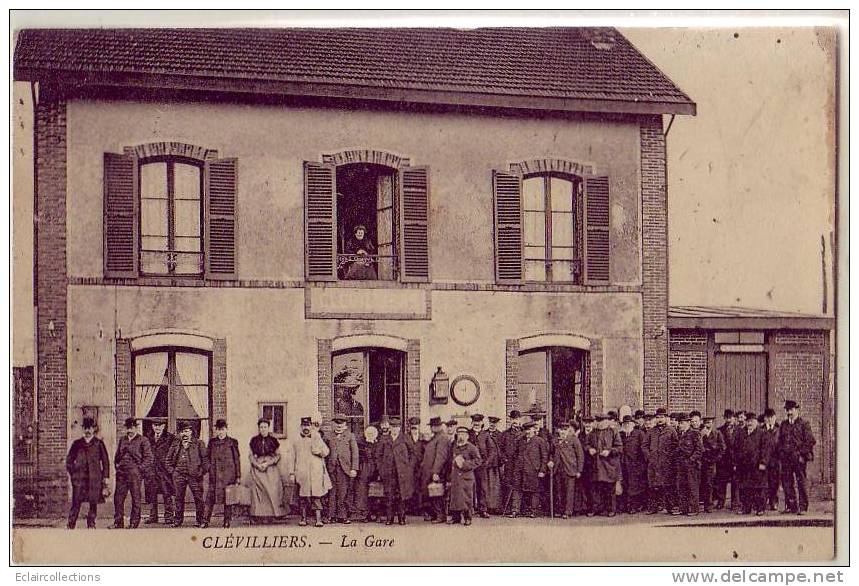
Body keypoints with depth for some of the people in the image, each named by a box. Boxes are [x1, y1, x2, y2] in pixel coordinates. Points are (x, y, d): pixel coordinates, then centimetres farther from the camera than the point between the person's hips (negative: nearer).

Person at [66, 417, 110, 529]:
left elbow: (105, 461, 10)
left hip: (95, 478, 0)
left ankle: (91, 525, 9)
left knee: (93, 503, -1)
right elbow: (69, 460, 18)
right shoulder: (77, 443, 14)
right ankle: (71, 526, -3)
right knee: (76, 503, -6)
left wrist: (105, 477, 4)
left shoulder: (99, 444, 10)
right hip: (79, 477, 0)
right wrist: (72, 473, 7)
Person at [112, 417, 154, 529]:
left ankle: (134, 524, 6)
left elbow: (149, 458, -3)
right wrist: (117, 465, 11)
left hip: (135, 474, -5)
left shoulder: (143, 441, 0)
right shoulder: (122, 440, 16)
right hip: (121, 473, 5)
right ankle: (118, 523, 9)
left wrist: (140, 469, -9)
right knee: (118, 498, 1)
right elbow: (117, 455, 26)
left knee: (136, 499, 0)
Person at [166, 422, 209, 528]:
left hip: (194, 475, -3)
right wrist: (172, 471, 6)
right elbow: (168, 459, 17)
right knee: (179, 498, 6)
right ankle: (178, 520, 15)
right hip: (179, 475, 3)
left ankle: (201, 521, 4)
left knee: (198, 498, -3)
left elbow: (205, 459, 3)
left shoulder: (199, 444, 4)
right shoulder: (175, 444, 12)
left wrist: (202, 471, -5)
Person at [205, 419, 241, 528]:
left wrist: (238, 476, 3)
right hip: (215, 473, 2)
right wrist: (209, 466, 1)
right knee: (211, 496, -5)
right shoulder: (212, 442, 11)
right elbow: (207, 456, 17)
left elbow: (237, 459, 5)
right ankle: (206, 520, -4)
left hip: (228, 473, -2)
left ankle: (227, 521, 6)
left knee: (228, 496, 0)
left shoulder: (232, 442, 4)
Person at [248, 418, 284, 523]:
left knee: (271, 490, -8)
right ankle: (257, 516, -4)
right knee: (257, 492, -5)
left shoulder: (273, 440, 3)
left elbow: (278, 455, 5)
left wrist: (268, 463, -9)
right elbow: (251, 455, 10)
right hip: (257, 469, 1)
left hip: (271, 468, -1)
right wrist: (257, 465, -7)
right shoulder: (254, 440, 7)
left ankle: (268, 515, -6)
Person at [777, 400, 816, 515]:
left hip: (799, 458, -5)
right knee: (787, 482, 5)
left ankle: (803, 507, -1)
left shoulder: (803, 424, -1)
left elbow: (810, 441, -5)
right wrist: (781, 454, 8)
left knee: (801, 482, -3)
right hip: (786, 458, 5)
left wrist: (802, 454, -11)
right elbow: (780, 441, 19)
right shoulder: (783, 425, 15)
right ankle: (791, 506, 13)